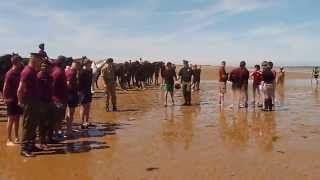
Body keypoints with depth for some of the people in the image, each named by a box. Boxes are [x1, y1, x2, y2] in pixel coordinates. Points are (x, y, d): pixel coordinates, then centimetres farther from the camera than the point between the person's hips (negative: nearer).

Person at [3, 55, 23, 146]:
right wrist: (5, 98, -12)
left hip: (18, 99, 7)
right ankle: (8, 140, 4)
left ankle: (16, 138, 21)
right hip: (11, 100, -7)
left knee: (17, 119, 12)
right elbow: (5, 87, -12)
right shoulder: (10, 73, -12)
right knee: (11, 119, -2)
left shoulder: (19, 72, 8)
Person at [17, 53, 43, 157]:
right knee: (27, 126, -4)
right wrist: (21, 101, -13)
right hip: (29, 102, -9)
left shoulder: (33, 71, 10)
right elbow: (20, 89, -19)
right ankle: (24, 148, 2)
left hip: (35, 102, 9)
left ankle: (31, 145, 25)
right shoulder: (27, 71, -17)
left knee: (34, 125, 15)